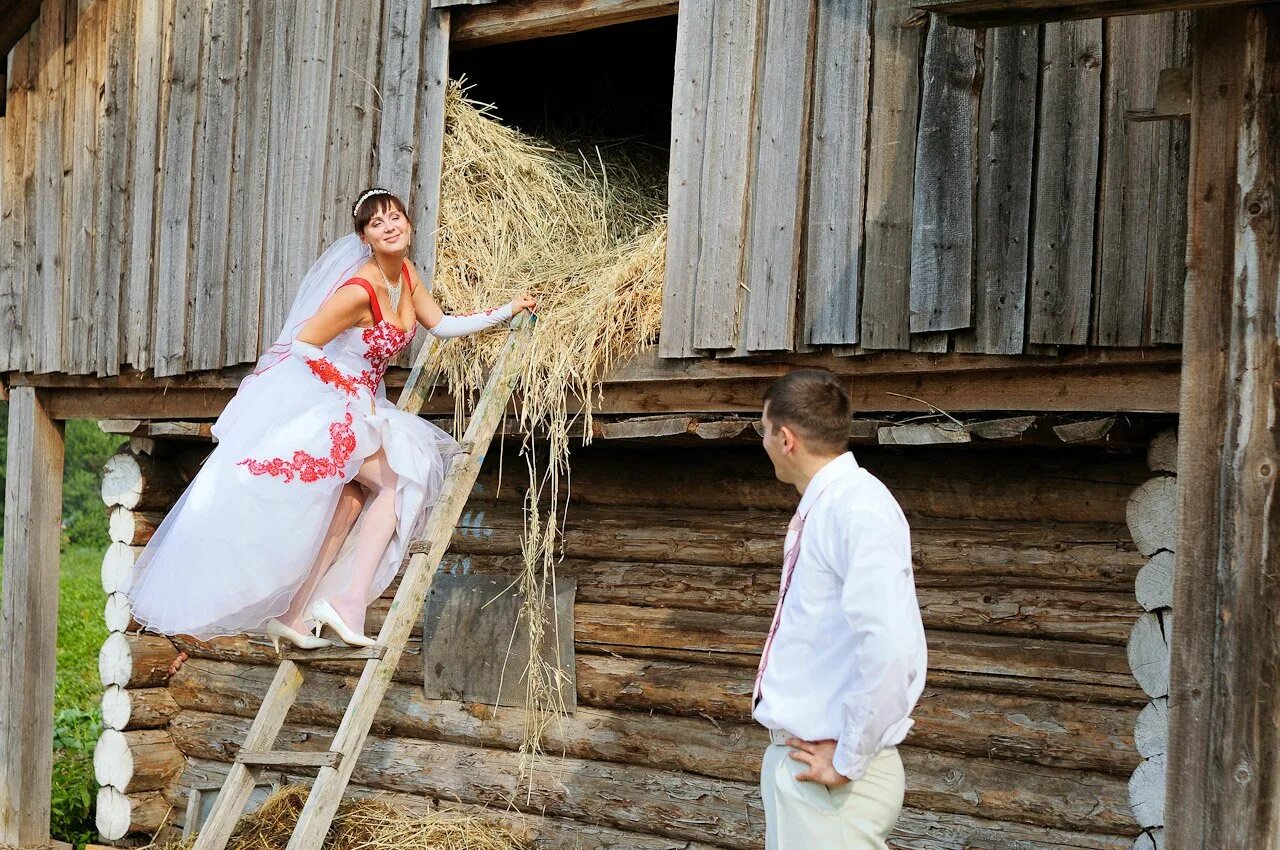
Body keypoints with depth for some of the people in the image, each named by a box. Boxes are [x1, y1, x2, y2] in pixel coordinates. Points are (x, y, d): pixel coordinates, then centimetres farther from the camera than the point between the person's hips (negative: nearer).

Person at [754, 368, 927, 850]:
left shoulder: (856, 509, -19)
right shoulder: (821, 508, 10)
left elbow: (889, 647, -30)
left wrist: (846, 759, -21)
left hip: (828, 778, -9)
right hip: (794, 759, 9)